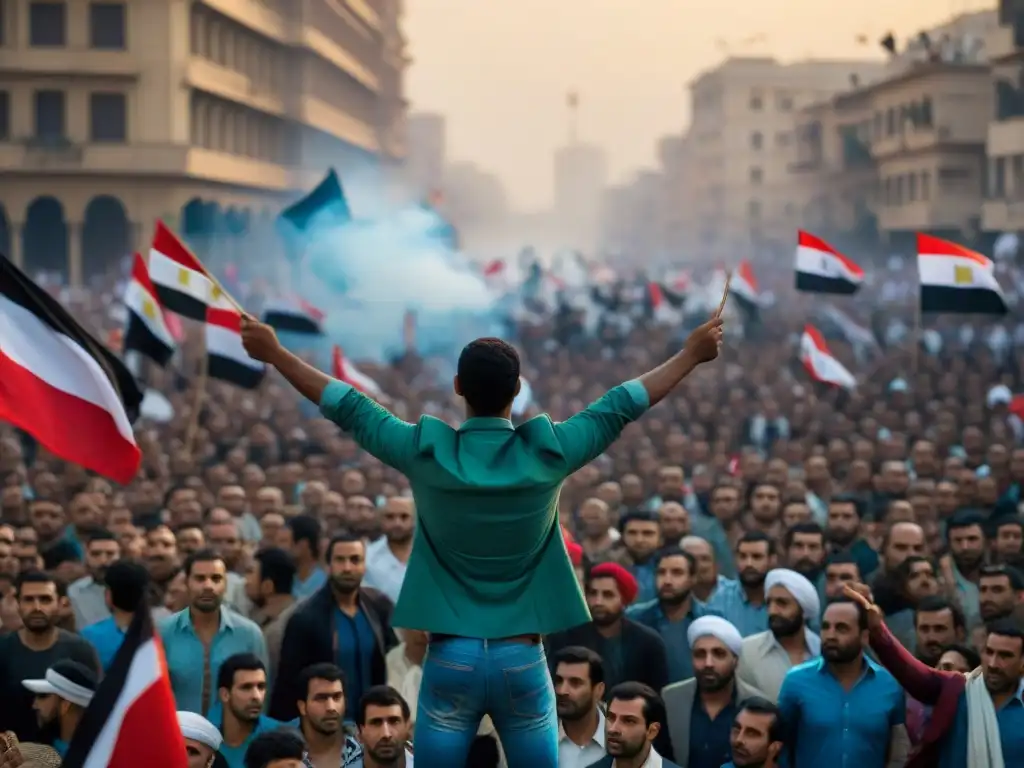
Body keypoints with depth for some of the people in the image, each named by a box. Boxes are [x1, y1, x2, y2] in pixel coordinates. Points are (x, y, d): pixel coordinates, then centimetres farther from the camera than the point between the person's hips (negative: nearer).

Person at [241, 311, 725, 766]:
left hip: (450, 659, 0)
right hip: (522, 660, 0)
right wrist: (692, 353, 16)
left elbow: (347, 407, 4)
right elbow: (622, 405, 5)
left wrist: (274, 353, 15)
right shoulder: (547, 453, -5)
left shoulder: (425, 452, -6)